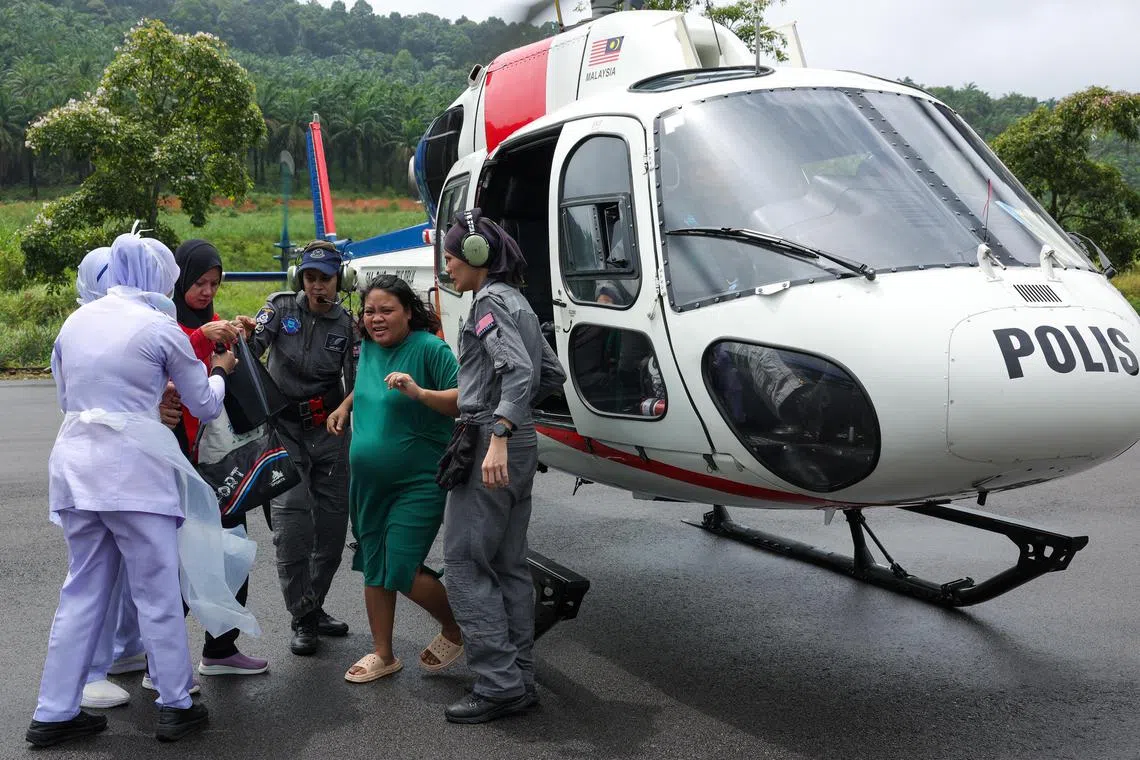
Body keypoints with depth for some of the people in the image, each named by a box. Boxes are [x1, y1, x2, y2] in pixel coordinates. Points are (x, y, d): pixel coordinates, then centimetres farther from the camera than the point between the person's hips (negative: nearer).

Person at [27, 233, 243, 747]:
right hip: (133, 468, -6)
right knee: (157, 592, 5)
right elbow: (205, 406, 5)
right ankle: (175, 706, 14)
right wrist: (218, 371, 26)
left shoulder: (76, 321, 11)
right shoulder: (160, 328, -5)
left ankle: (54, 713, 17)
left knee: (83, 590, 14)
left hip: (75, 461, 6)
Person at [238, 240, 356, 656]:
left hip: (328, 432, 3)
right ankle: (302, 619, 0)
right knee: (292, 524, -12)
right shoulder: (282, 307, 0)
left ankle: (314, 606, 25)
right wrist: (245, 333, -32)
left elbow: (355, 385, 5)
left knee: (333, 524, 6)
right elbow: (252, 348, -12)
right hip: (285, 430, -3)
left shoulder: (347, 325, 4)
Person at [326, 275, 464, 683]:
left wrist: (420, 393, -32)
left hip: (417, 484, -7)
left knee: (402, 571, -11)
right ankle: (383, 654, 27)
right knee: (374, 568, 13)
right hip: (369, 482, 7)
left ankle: (455, 629, 15)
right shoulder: (368, 348, 8)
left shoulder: (429, 348, -14)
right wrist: (345, 405, 15)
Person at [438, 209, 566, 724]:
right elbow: (551, 374, 23)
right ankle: (519, 681, 15)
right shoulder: (515, 302, 19)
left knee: (465, 564, -7)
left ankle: (499, 684, -7)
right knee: (509, 566, 11)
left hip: (491, 442, -10)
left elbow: (518, 371, -24)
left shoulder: (491, 302, -10)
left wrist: (498, 436, -32)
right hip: (519, 441, 10)